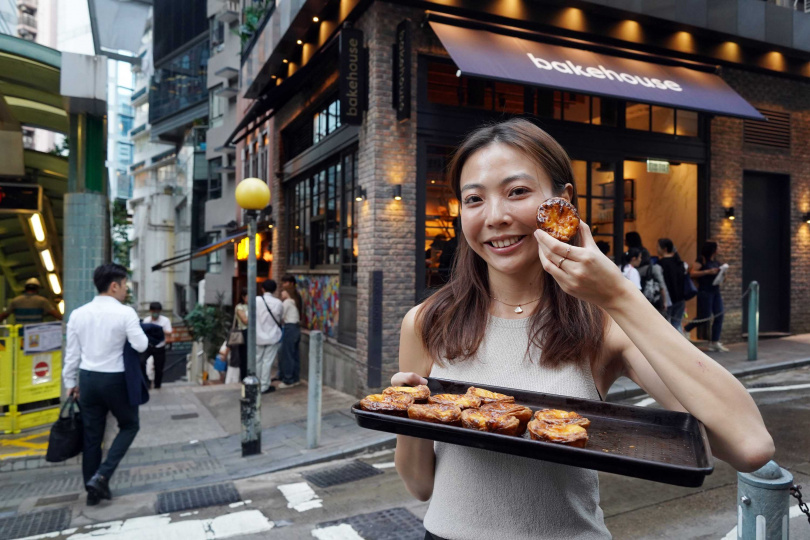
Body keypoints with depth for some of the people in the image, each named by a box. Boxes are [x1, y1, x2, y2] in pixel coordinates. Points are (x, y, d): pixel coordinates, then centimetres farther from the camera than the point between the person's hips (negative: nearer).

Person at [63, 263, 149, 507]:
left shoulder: (78, 313, 2)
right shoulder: (125, 313, -15)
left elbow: (72, 352, 6)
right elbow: (141, 346, -14)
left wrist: (70, 382, 14)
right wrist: (138, 328, 5)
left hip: (87, 378, 5)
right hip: (115, 379, -5)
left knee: (92, 435, 14)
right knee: (129, 425, 15)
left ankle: (93, 489, 23)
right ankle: (101, 476, 3)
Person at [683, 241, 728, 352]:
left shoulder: (715, 261, 15)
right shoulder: (701, 260, -7)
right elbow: (692, 273, -15)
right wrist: (708, 272, -20)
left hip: (715, 291, 8)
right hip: (705, 291, -8)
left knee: (719, 316, 1)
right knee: (704, 316, -7)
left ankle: (715, 343, 7)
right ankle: (685, 329, 16)